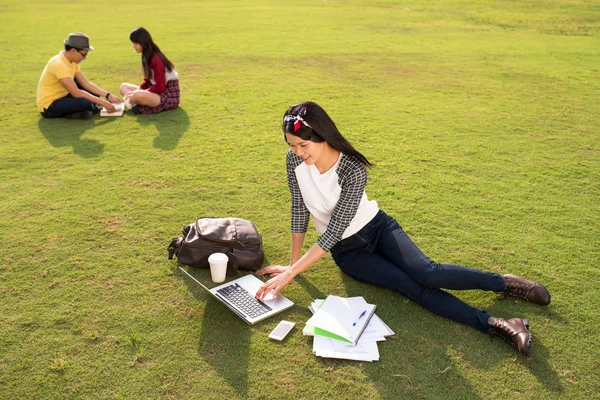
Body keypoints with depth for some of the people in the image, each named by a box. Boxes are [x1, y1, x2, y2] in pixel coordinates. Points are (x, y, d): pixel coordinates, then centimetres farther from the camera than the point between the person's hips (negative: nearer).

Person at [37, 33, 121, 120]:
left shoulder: (73, 61, 1)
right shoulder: (59, 64, -27)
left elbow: (86, 83, 1)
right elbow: (76, 93, -30)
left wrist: (108, 95, -9)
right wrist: (102, 102, -28)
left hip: (62, 97, 9)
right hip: (49, 106, -9)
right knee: (85, 102, -30)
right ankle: (97, 109, 0)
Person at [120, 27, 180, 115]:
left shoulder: (156, 59, -19)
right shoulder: (146, 57, 8)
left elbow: (160, 87, -22)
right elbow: (147, 81, 12)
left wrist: (137, 93, -18)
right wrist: (137, 90, -7)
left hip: (169, 96, -10)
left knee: (138, 96, -37)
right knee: (124, 86, 12)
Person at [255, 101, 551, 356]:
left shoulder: (353, 169, -29)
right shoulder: (295, 159, -16)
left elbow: (334, 231, -30)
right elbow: (299, 209, -6)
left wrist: (290, 274, -32)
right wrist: (293, 262, -3)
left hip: (377, 228, -2)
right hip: (347, 251, 3)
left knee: (427, 274, -24)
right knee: (417, 291, -16)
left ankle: (504, 283, -3)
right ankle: (494, 325, -18)